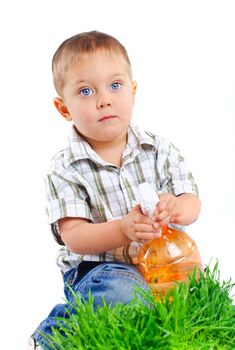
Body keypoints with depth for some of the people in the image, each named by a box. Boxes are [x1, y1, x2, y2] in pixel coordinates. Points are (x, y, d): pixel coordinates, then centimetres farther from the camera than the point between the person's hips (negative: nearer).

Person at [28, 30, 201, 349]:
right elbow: (73, 237, -14)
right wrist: (124, 230, -33)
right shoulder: (65, 170, -6)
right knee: (122, 292, -35)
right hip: (97, 267, -4)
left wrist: (174, 207, -27)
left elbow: (192, 202, -1)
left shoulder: (160, 150, 4)